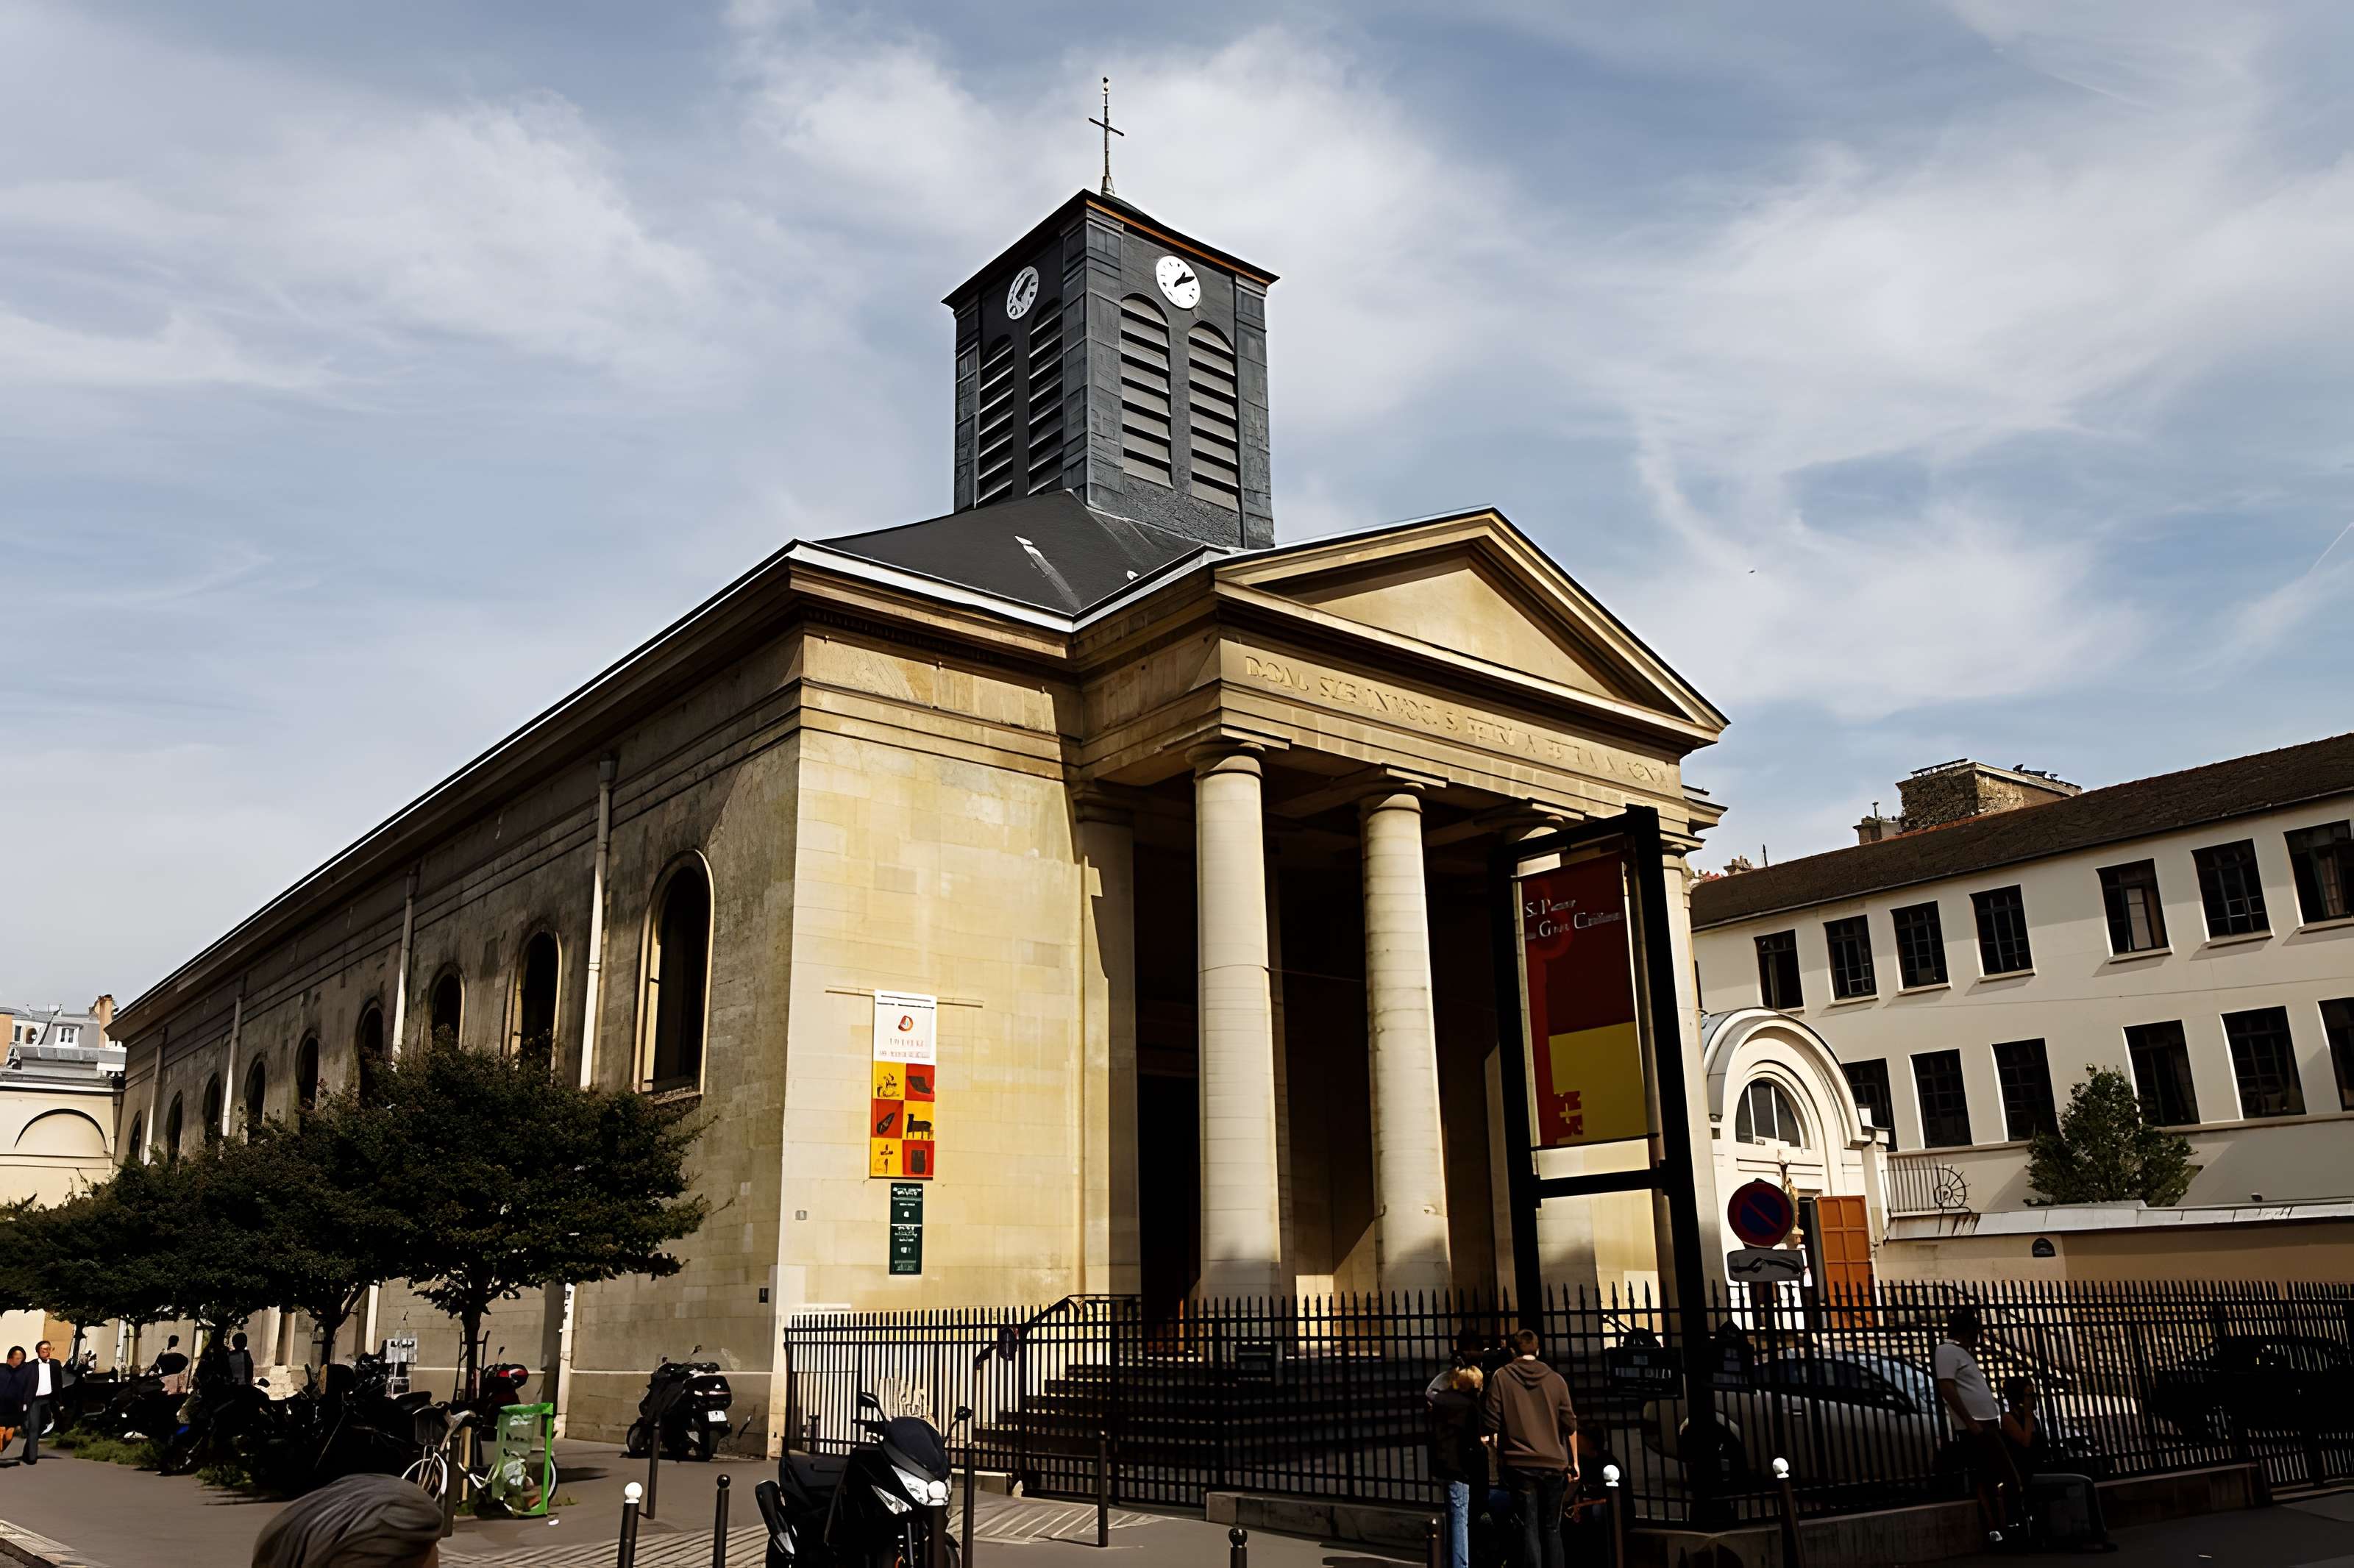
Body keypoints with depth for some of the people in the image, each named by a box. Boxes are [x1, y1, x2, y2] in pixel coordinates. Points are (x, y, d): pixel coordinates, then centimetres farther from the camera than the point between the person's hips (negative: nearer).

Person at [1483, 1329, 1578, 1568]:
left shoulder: (1502, 1376, 1)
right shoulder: (1555, 1379, 6)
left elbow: (1493, 1423, -3)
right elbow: (1570, 1424, 7)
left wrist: (1498, 1453, 8)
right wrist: (1574, 1461, 14)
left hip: (1520, 1464, -2)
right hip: (1554, 1464, 2)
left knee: (1529, 1529, 0)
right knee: (1552, 1529, 12)